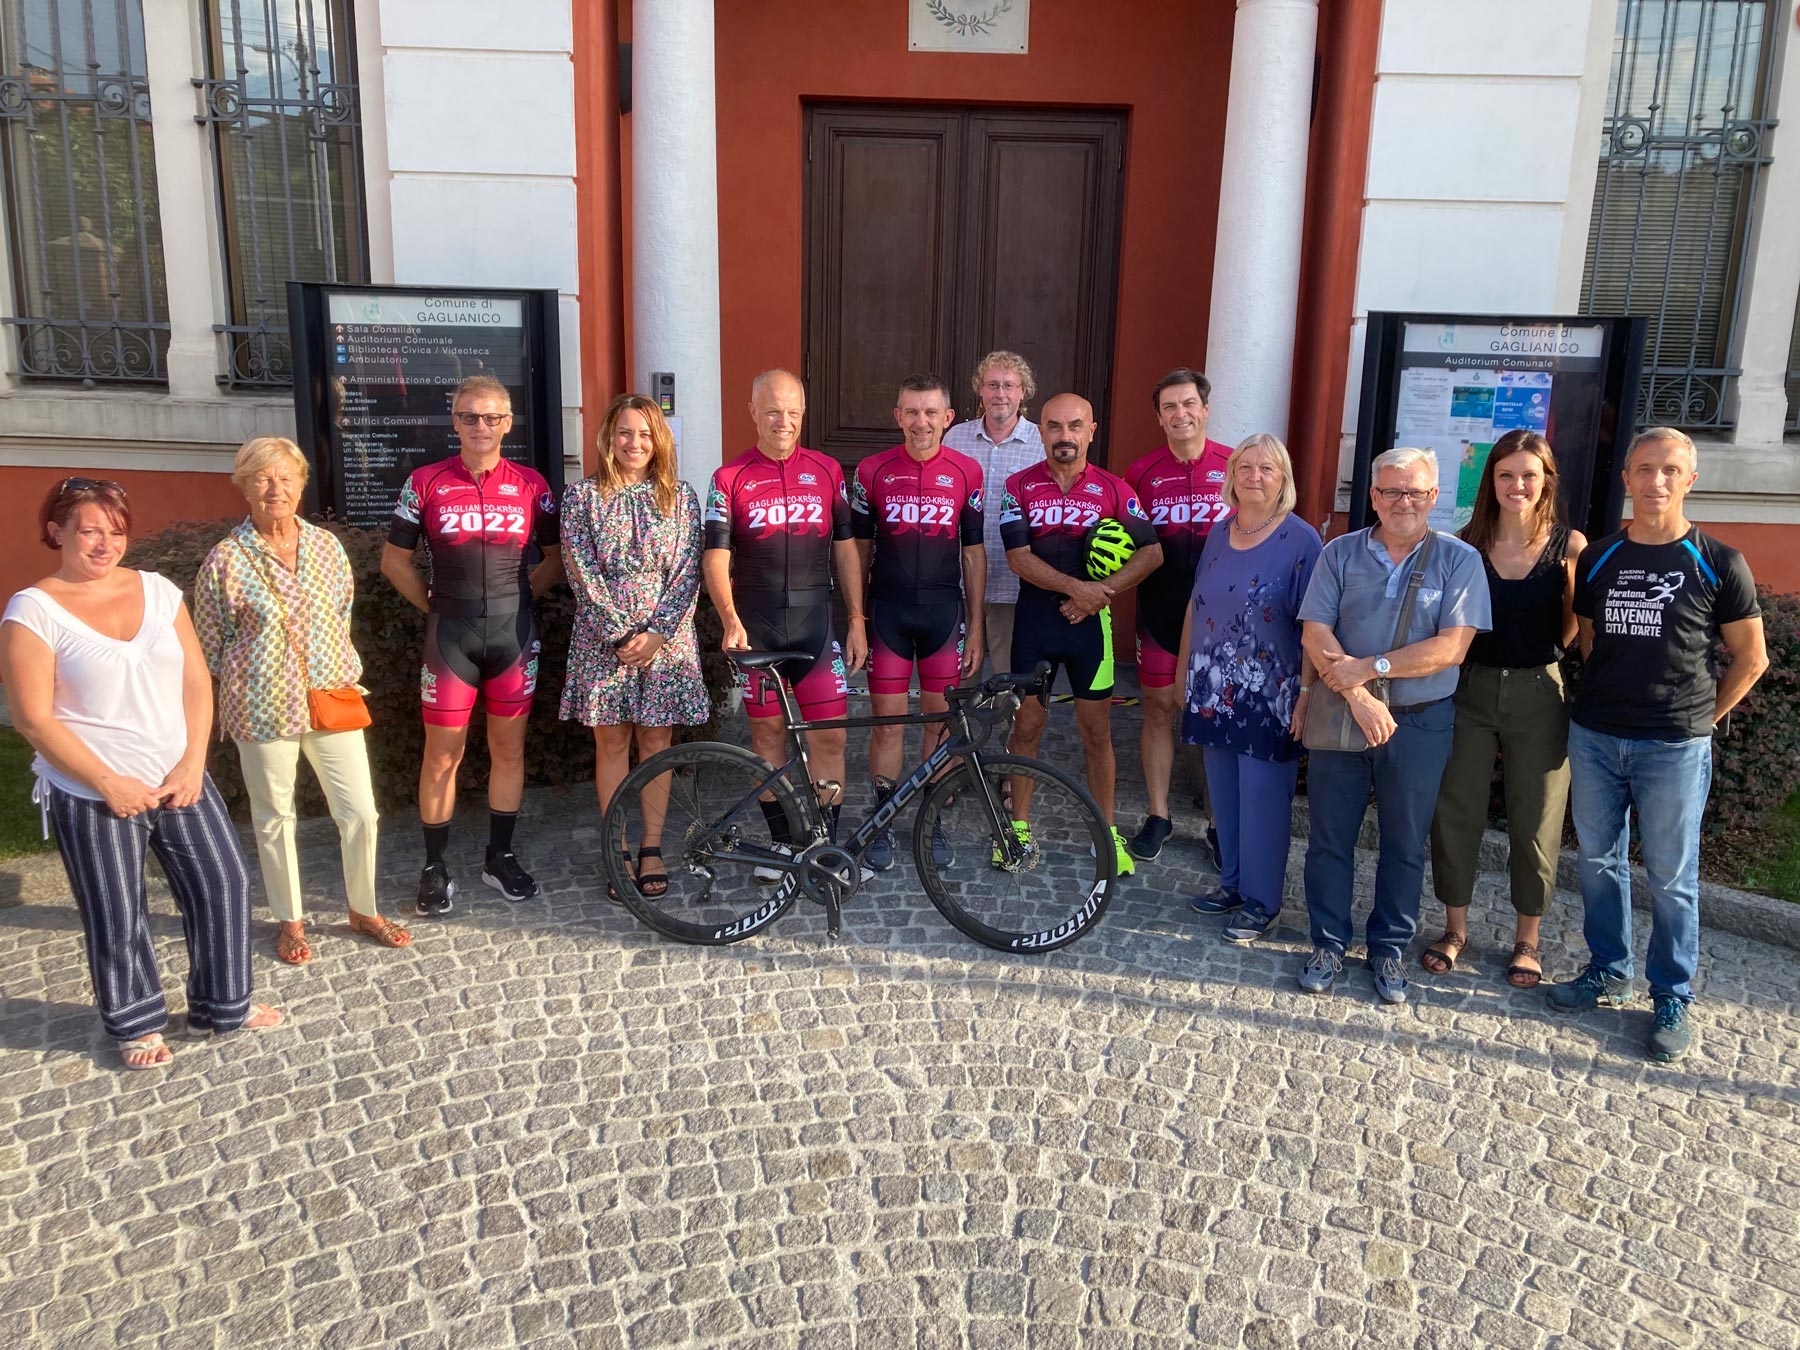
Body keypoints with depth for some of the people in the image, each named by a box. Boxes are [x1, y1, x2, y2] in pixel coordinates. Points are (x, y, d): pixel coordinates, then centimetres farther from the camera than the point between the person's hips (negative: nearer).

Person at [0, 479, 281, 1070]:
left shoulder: (159, 590, 3)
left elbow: (195, 682, 4)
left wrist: (192, 764, -7)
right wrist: (110, 784, -15)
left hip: (179, 779, 4)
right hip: (92, 794, -4)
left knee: (224, 884, 7)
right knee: (116, 917, 8)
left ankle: (220, 1005, 27)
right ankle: (135, 1022, 31)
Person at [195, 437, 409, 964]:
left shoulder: (327, 546, 2)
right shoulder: (226, 559, -8)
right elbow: (210, 645, 0)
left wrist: (342, 674, 8)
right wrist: (253, 680, 3)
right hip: (262, 708, -3)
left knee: (361, 812, 5)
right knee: (275, 818, 11)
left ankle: (363, 911, 26)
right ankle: (290, 922, 29)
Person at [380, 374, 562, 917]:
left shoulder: (530, 484, 2)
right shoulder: (426, 482, -1)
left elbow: (557, 555, 12)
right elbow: (394, 559, 7)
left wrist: (520, 597, 6)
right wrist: (435, 604, 3)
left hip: (513, 633, 1)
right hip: (450, 636, -1)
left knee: (509, 748, 9)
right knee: (443, 754, 3)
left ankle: (500, 857, 23)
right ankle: (435, 867, 16)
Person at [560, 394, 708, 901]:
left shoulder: (679, 497, 4)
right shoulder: (581, 496, 1)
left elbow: (687, 573, -1)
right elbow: (582, 572, -5)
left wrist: (658, 633, -12)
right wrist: (620, 634, -12)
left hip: (665, 638, 1)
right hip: (603, 639, -1)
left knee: (656, 741, 5)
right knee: (612, 743, 5)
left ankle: (652, 849, 16)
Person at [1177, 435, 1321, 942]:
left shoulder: (1300, 540, -8)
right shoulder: (1219, 535, 10)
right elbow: (1194, 608, 16)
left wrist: (1306, 692, -17)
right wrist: (1183, 672, 16)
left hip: (1269, 698, -6)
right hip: (1215, 693, 6)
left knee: (1262, 798, 1)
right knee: (1223, 793, 13)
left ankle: (1261, 900, 13)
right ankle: (1232, 882, 28)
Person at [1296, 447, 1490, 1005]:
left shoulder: (1459, 560, -3)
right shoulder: (1341, 553, 1)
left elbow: (1451, 646, -12)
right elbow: (1315, 633, -7)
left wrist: (1368, 668, -17)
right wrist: (1358, 697, -19)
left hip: (1421, 723, -1)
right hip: (1342, 715, 1)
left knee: (1405, 843, 10)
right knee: (1330, 836, 7)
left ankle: (1389, 948, 26)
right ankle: (1329, 943, 22)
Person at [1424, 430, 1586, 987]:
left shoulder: (1569, 545, -3)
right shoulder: (1468, 543, 1)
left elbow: (1573, 634, 0)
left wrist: (1574, 578, -10)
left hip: (1537, 694, -1)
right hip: (1470, 689, 2)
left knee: (1535, 820, 8)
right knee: (1455, 811, 7)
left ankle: (1527, 939, 25)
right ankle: (1455, 927, 25)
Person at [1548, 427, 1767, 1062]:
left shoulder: (1719, 565, -3)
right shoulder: (1598, 559, 6)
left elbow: (1750, 659, 4)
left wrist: (1699, 717, 3)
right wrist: (1611, 699, 10)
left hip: (1675, 747, -3)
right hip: (1595, 736, 4)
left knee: (1671, 875, 4)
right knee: (1600, 860, 12)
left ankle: (1673, 998, 18)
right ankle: (1608, 973, 28)